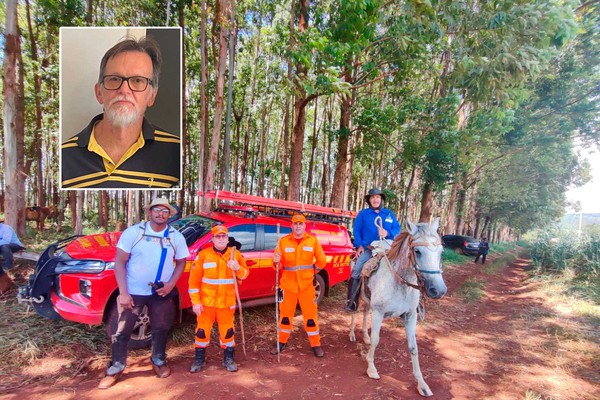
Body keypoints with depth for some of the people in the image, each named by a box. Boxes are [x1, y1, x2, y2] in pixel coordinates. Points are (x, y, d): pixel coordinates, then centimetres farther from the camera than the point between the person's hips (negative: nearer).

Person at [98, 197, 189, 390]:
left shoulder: (176, 237, -2)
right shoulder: (133, 232, -10)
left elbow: (181, 262, 7)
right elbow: (119, 262, -10)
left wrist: (171, 284, -9)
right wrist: (123, 292, -15)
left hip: (162, 293, 2)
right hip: (133, 292, -2)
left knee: (161, 329, 15)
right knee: (122, 331, 8)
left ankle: (158, 361, 38)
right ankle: (115, 369, 29)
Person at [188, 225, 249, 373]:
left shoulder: (235, 254, 0)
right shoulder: (204, 254, -6)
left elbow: (245, 274, 3)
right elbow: (194, 279, -5)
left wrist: (238, 268, -20)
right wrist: (195, 301, -9)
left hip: (227, 302, 1)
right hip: (206, 301, -1)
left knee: (228, 331, 11)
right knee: (202, 330, 10)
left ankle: (229, 359, 28)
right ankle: (199, 359, 29)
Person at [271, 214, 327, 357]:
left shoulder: (313, 240, -2)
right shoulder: (283, 241, -2)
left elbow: (321, 261, 7)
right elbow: (278, 263, -3)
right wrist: (276, 261, -24)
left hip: (306, 284, 0)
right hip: (288, 284, 1)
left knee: (310, 314, 5)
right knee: (285, 314, 12)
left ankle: (316, 345, 20)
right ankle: (282, 342, 30)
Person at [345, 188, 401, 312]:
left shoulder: (389, 214, 13)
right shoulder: (363, 214, 8)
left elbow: (397, 229, 5)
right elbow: (356, 230, 5)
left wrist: (388, 233, -16)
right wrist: (359, 245, -8)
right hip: (367, 249, -2)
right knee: (356, 273, -14)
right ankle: (352, 302, -7)